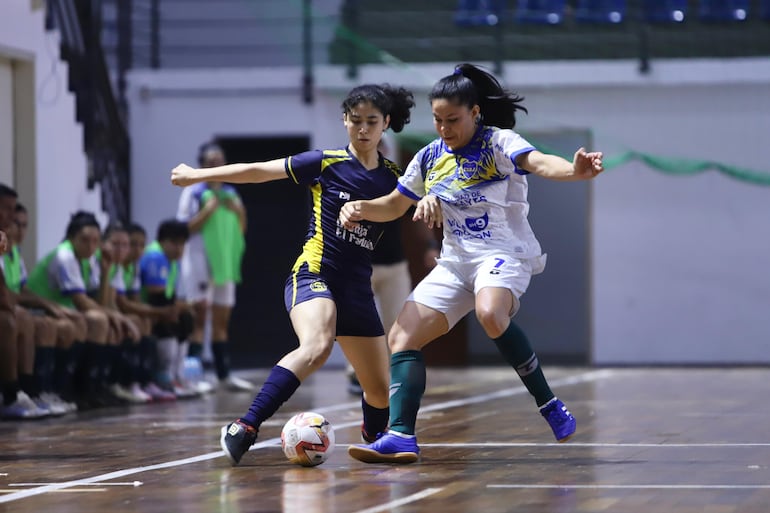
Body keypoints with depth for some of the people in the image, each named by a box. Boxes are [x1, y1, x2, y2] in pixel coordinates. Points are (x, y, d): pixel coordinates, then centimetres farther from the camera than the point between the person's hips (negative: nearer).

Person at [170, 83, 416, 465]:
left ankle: (373, 442, 41)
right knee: (316, 348, -35)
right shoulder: (326, 163, -1)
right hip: (313, 274, -5)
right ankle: (244, 429, -40)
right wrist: (198, 175, 8)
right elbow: (259, 171, 4)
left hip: (357, 289, 5)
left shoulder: (392, 178, 7)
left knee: (380, 391, 8)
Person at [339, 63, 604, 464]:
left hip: (504, 252, -7)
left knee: (490, 314, -37)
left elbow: (538, 163, -28)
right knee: (403, 337, -6)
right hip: (455, 261, 7)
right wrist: (360, 208, 2)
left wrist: (574, 171, -50)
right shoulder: (430, 157, 11)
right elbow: (394, 206, 23)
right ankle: (401, 436, -10)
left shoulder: (498, 142, -8)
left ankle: (549, 405, -24)